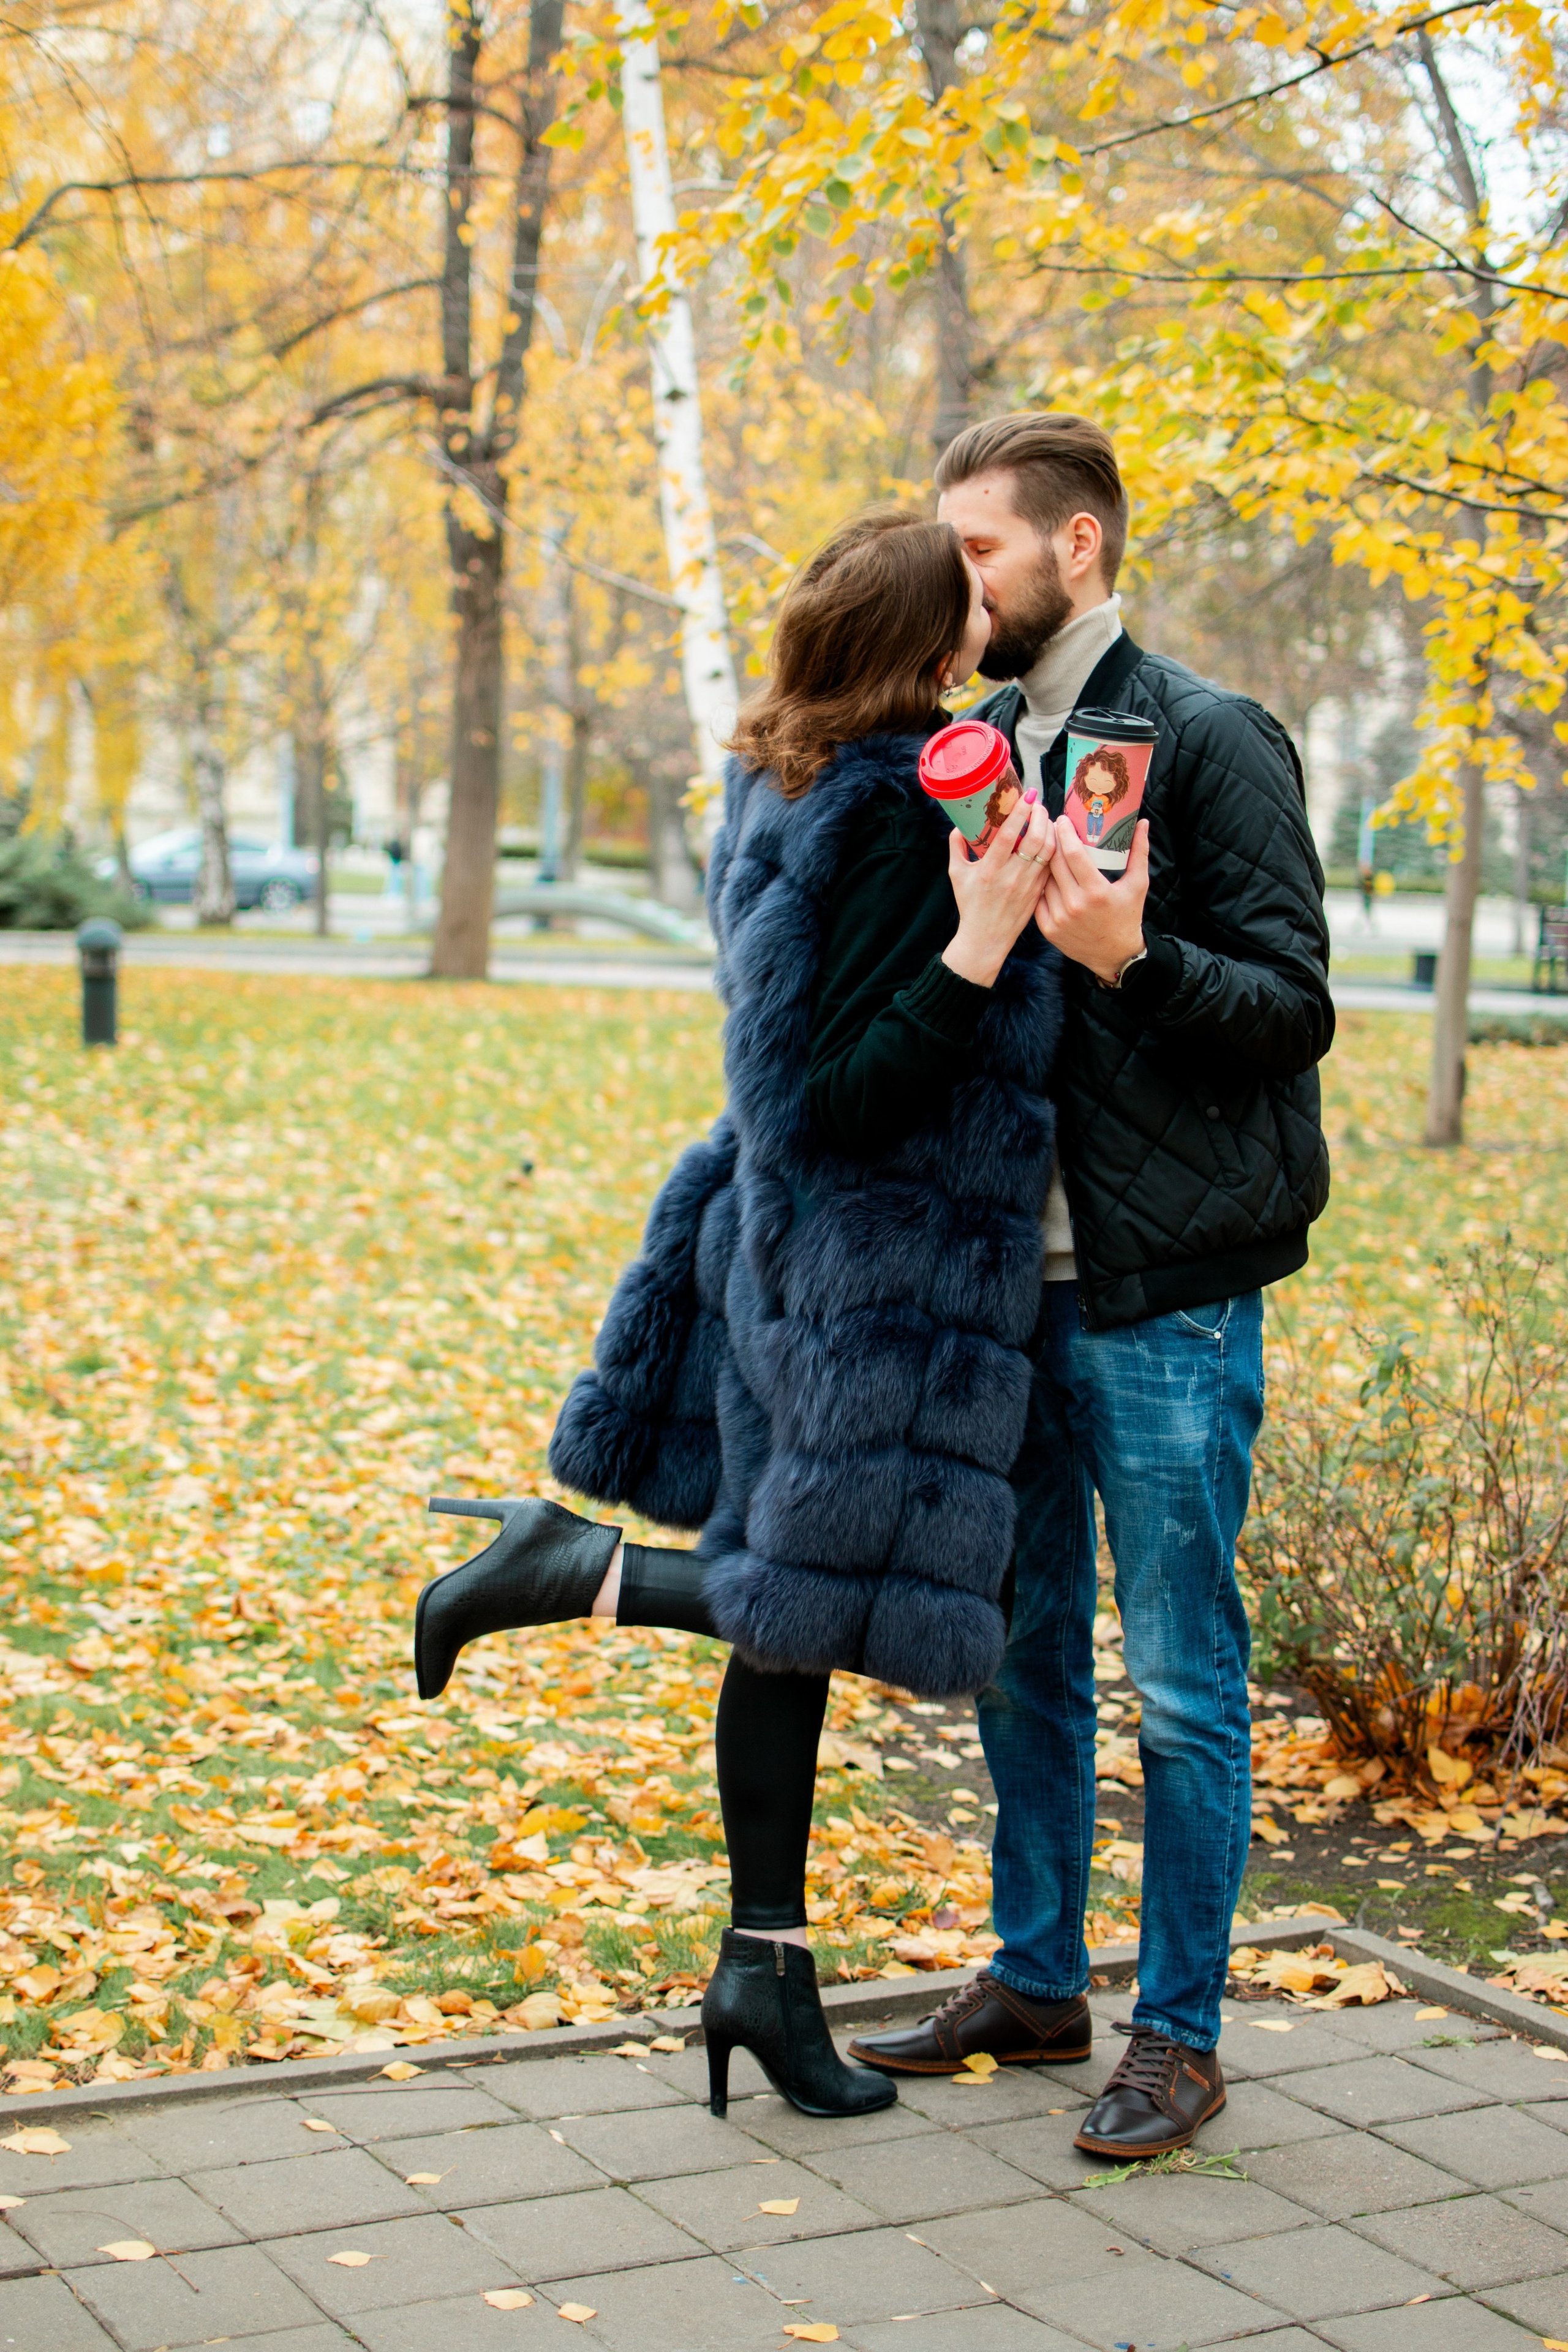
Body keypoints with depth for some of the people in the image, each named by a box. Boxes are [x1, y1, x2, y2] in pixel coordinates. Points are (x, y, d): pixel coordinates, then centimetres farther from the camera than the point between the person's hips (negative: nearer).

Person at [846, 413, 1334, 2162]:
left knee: (1182, 1679, 2)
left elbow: (1295, 1011, -13)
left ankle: (1179, 2032, 15)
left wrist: (1133, 959, -27)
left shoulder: (1208, 742, -9)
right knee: (1019, 1649, 16)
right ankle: (1033, 1973, 31)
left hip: (1165, 1295, -7)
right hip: (1011, 1279, 7)